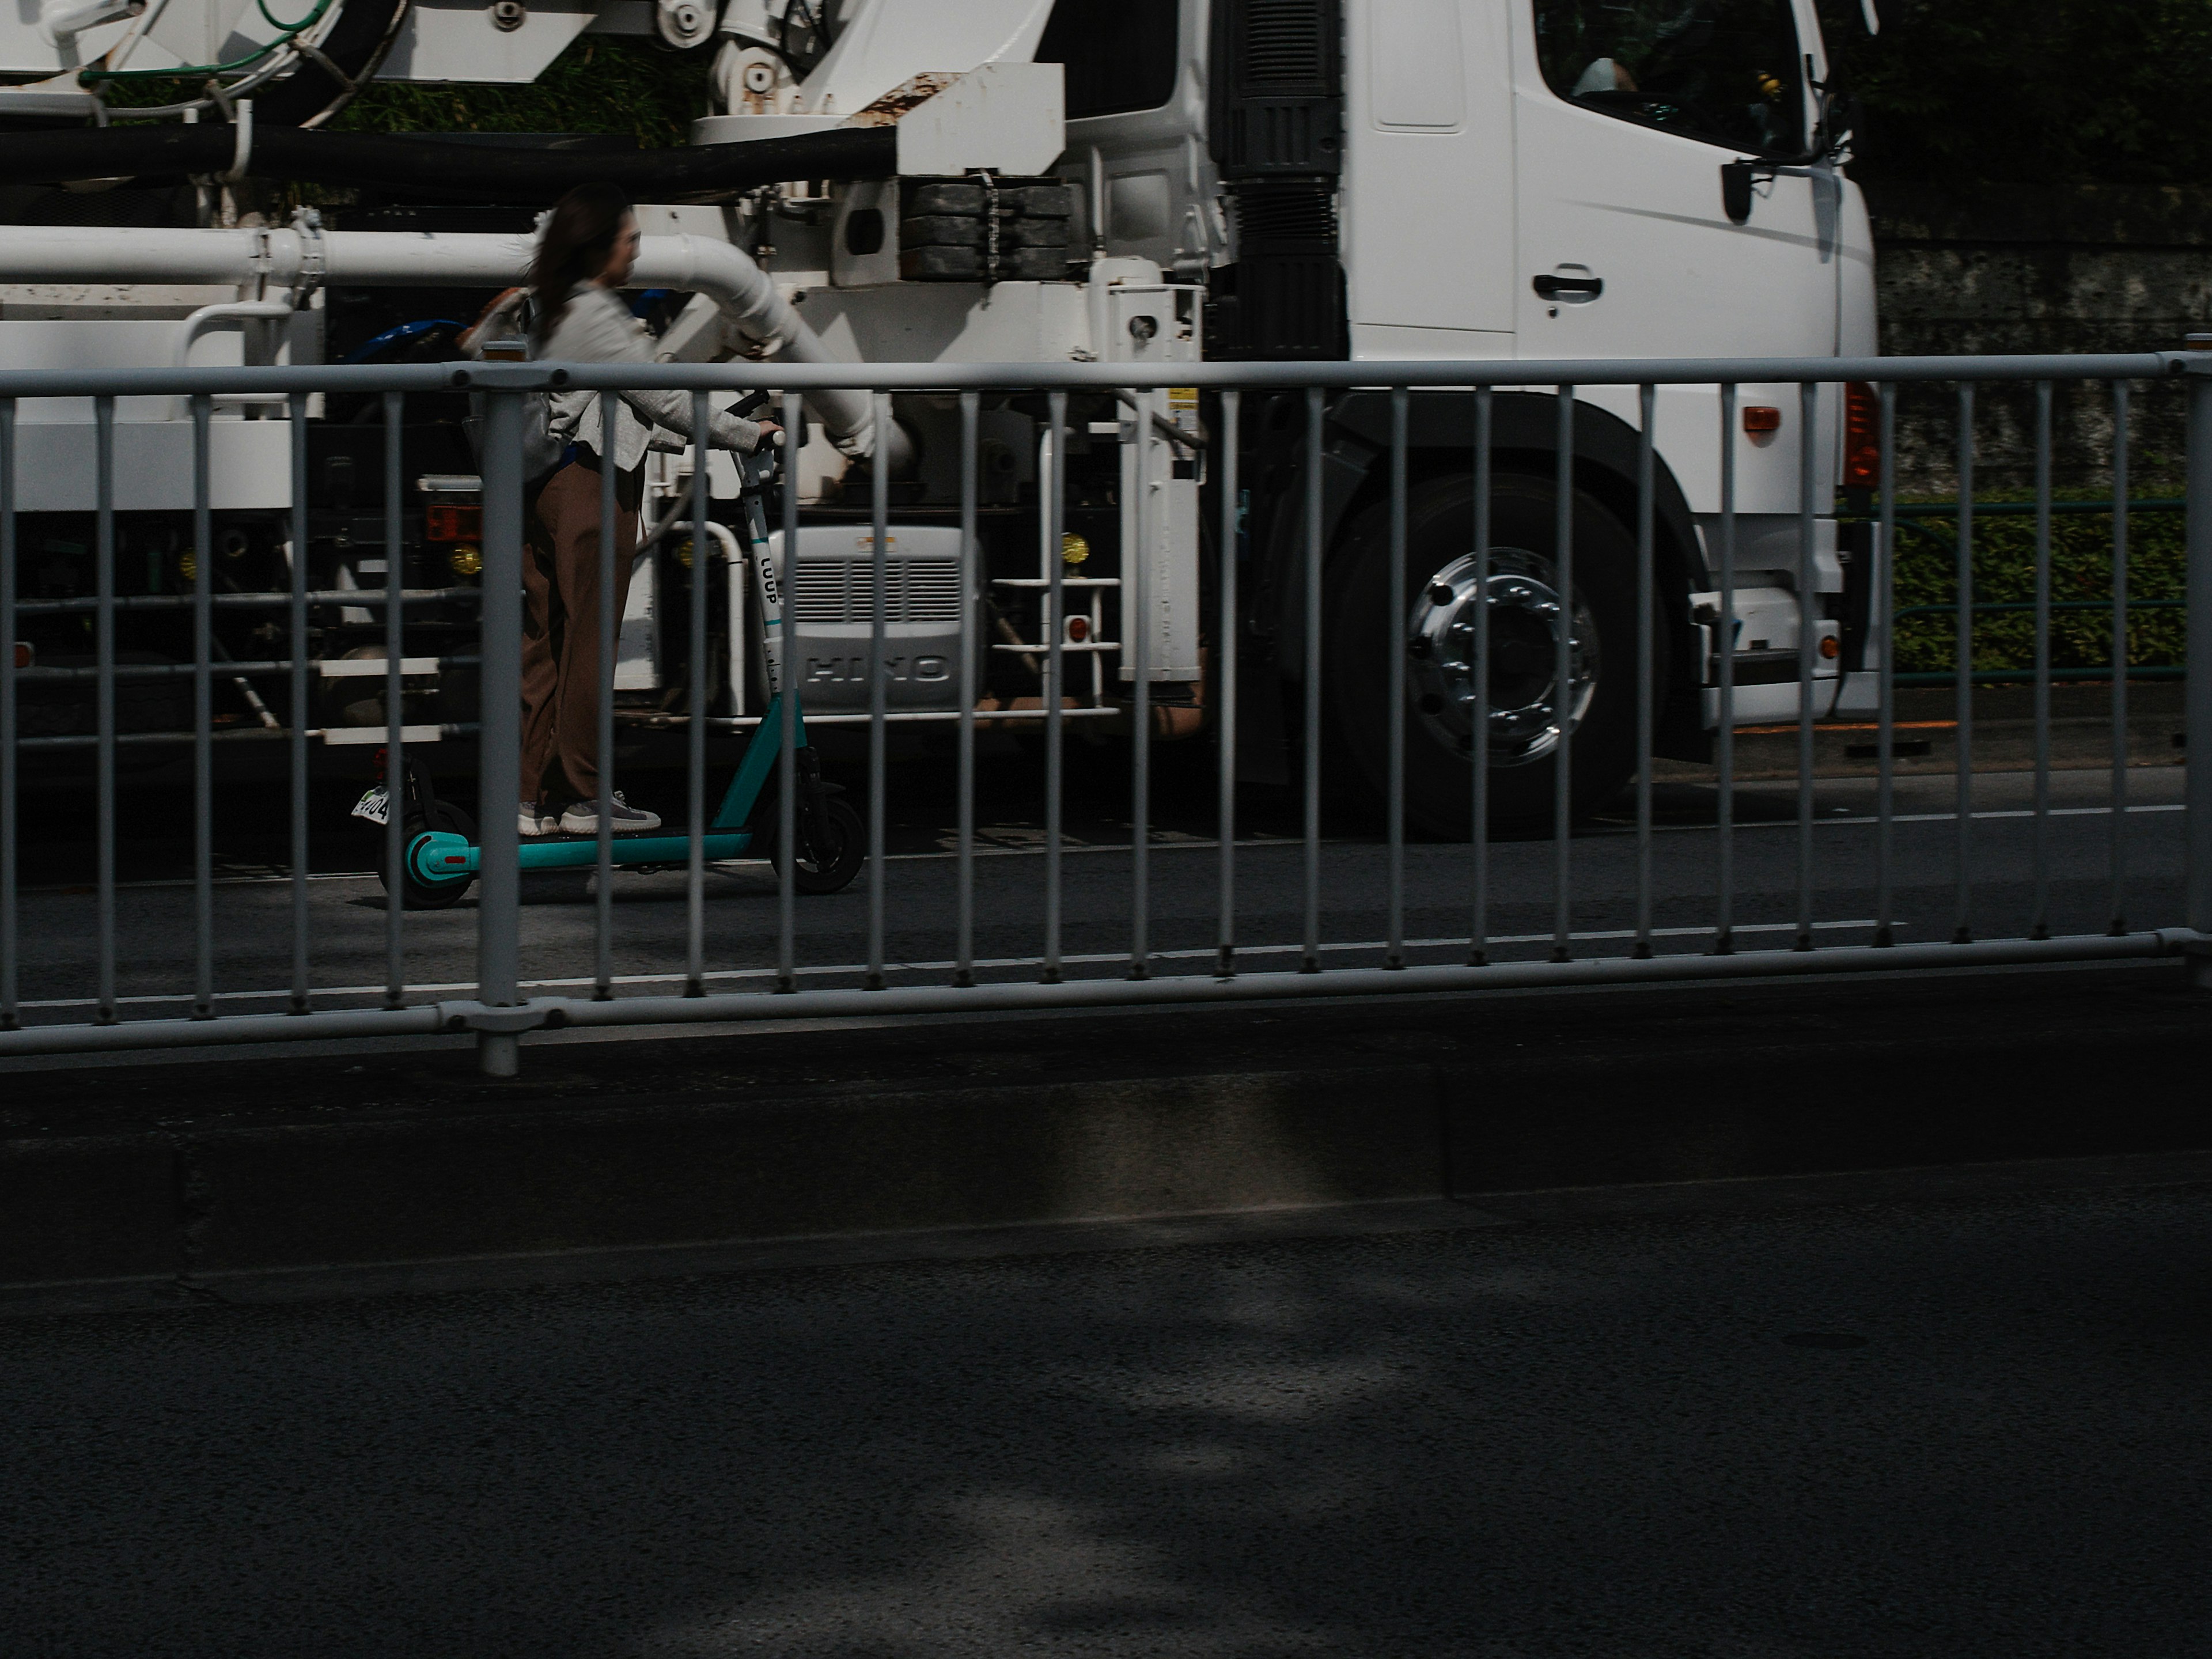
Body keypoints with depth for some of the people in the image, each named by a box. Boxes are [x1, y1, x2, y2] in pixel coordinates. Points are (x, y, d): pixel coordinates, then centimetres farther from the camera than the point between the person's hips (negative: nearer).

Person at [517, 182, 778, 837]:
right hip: (590, 487, -9)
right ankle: (583, 797, -1)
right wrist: (746, 434, -1)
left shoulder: (547, 310, 18)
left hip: (542, 486, 9)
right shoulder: (596, 316, -11)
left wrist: (693, 439, 22)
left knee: (543, 646, 8)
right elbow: (664, 400, -11)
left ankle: (533, 798, 9)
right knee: (589, 643, -4)